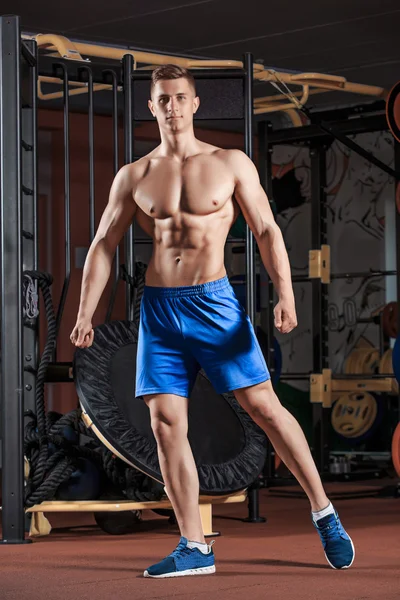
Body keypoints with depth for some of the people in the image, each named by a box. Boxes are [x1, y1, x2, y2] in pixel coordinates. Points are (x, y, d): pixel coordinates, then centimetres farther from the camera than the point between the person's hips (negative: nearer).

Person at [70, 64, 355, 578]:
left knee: (263, 406, -4)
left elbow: (267, 231, 1)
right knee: (165, 423, -3)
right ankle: (194, 548, 4)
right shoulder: (133, 177, 9)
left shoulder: (231, 164, 3)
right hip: (158, 307, 3)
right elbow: (103, 245, 11)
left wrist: (285, 295, -11)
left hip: (214, 301, -2)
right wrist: (85, 314, 3)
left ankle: (324, 515, 9)